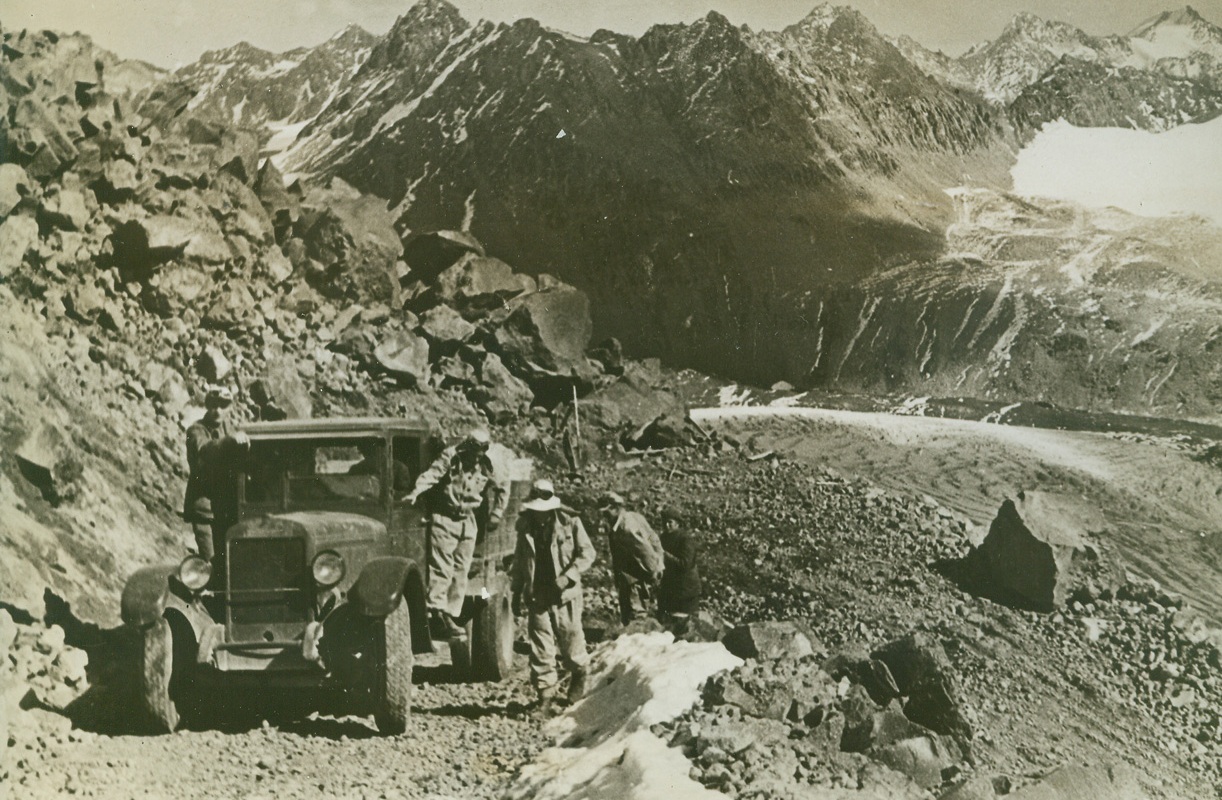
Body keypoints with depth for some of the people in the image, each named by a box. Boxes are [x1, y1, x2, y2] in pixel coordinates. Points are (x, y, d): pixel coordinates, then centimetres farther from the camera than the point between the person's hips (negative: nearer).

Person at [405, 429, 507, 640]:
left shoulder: (485, 466, 5)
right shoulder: (450, 457, -9)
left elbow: (500, 491, 20)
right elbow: (431, 475, -22)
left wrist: (496, 514, 15)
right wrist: (416, 492, -37)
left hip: (468, 521, 5)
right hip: (444, 518, -5)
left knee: (461, 572, 5)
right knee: (441, 569, -12)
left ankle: (451, 617, 10)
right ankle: (437, 613, -15)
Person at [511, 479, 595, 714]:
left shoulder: (569, 521, -9)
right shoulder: (525, 525, 4)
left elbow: (587, 553, -5)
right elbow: (519, 561, 14)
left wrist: (568, 576, -17)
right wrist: (517, 593, 13)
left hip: (565, 595, -3)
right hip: (536, 596, 3)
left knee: (570, 639, 6)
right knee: (540, 648, 2)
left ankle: (579, 674, 36)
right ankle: (546, 694, 13)